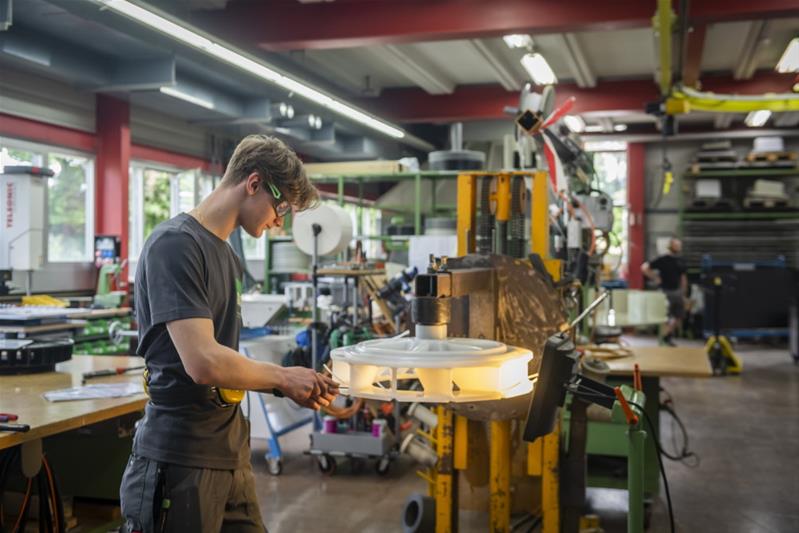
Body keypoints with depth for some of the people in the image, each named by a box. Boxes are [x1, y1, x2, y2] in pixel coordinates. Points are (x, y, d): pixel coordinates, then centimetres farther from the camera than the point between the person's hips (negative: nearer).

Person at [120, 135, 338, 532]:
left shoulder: (226, 254, 13)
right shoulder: (175, 244, -15)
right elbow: (204, 362, -24)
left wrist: (289, 387, 4)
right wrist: (283, 376, -10)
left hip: (231, 453, 8)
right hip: (181, 464, -8)